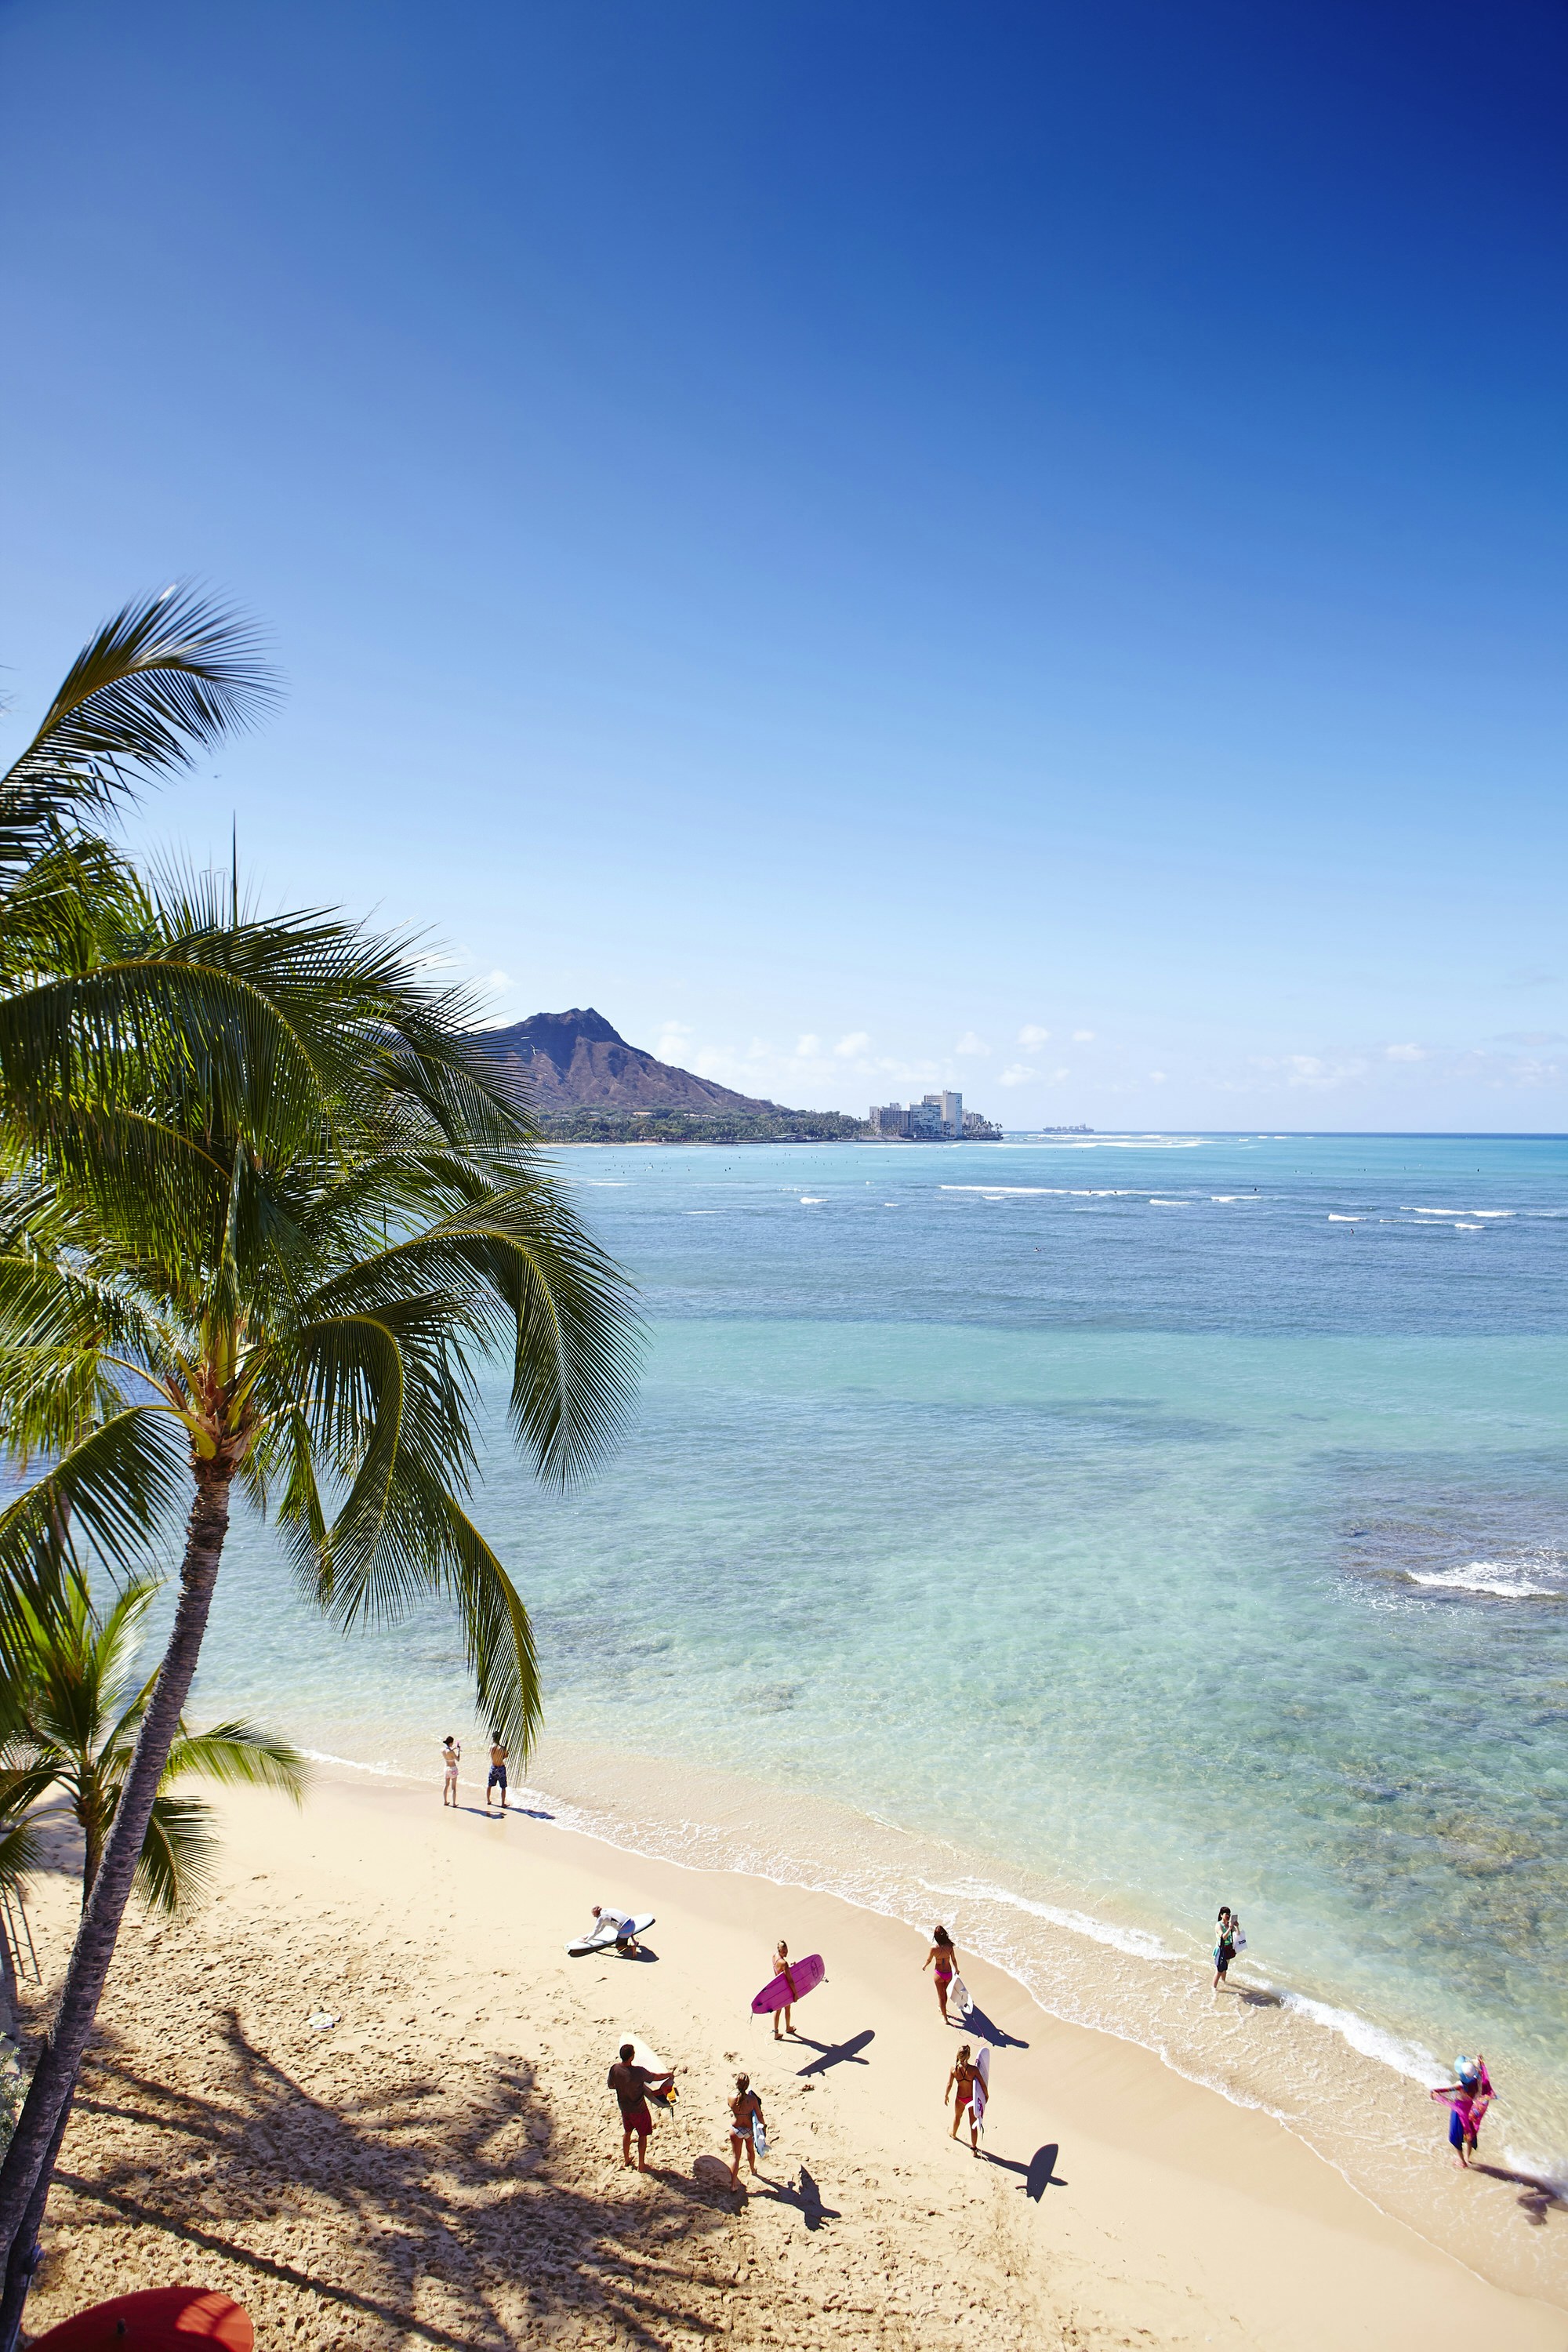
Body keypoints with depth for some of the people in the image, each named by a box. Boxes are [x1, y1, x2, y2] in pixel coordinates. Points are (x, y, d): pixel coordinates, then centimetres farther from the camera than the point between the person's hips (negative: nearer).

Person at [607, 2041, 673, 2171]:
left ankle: (626, 2160, 45)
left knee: (627, 2132, 27)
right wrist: (670, 2074, 1)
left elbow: (611, 2086, -2)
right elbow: (655, 2077, -18)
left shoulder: (615, 2069, -21)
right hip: (638, 2110, -5)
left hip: (624, 2108, 5)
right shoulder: (639, 2072, -34)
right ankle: (641, 2165, 29)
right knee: (642, 2135, 17)